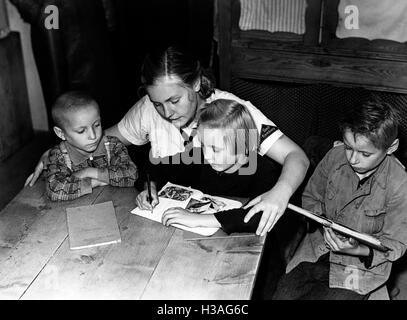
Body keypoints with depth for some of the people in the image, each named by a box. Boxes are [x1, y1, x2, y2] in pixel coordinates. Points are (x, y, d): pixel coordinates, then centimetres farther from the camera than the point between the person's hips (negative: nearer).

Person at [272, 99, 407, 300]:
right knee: (282, 294, -8)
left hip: (362, 263, -3)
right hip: (317, 250, 4)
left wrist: (359, 250, -27)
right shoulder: (335, 157, -8)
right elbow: (310, 197, 9)